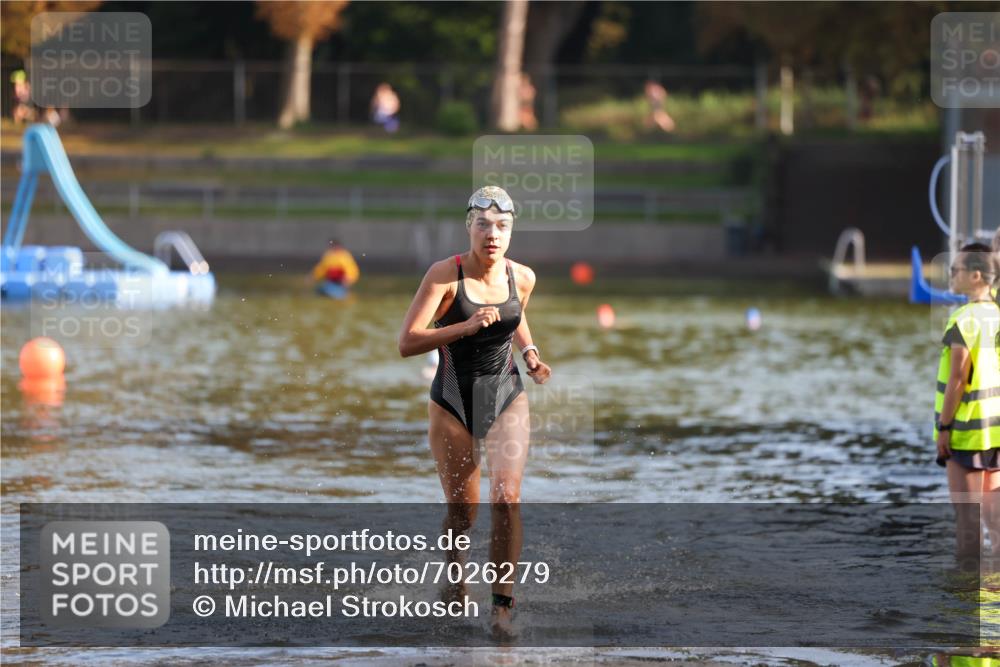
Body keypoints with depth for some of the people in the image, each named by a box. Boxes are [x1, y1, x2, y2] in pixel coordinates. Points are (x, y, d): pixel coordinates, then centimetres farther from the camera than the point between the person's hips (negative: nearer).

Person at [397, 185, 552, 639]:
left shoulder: (522, 278, -2)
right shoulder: (445, 275, -15)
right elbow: (407, 343, -21)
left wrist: (530, 354, 5)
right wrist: (465, 327, -31)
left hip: (506, 397, 2)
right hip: (453, 401, -2)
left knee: (506, 497, -17)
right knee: (463, 511, 6)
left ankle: (502, 605, -9)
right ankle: (452, 568, 39)